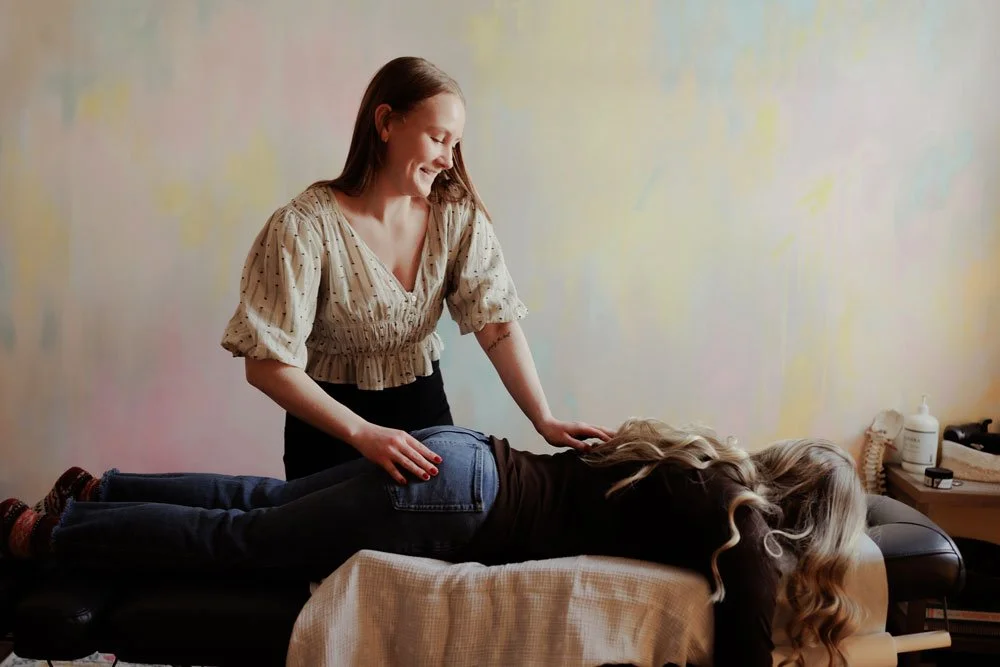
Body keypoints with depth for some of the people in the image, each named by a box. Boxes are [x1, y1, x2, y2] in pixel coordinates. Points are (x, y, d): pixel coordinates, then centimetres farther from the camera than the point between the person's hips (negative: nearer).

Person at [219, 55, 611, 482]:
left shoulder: (458, 214, -9)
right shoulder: (305, 227, -22)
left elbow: (497, 322, -13)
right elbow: (268, 364, -24)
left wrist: (544, 420, -25)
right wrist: (361, 433, -34)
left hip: (425, 406, 4)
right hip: (331, 425, -4)